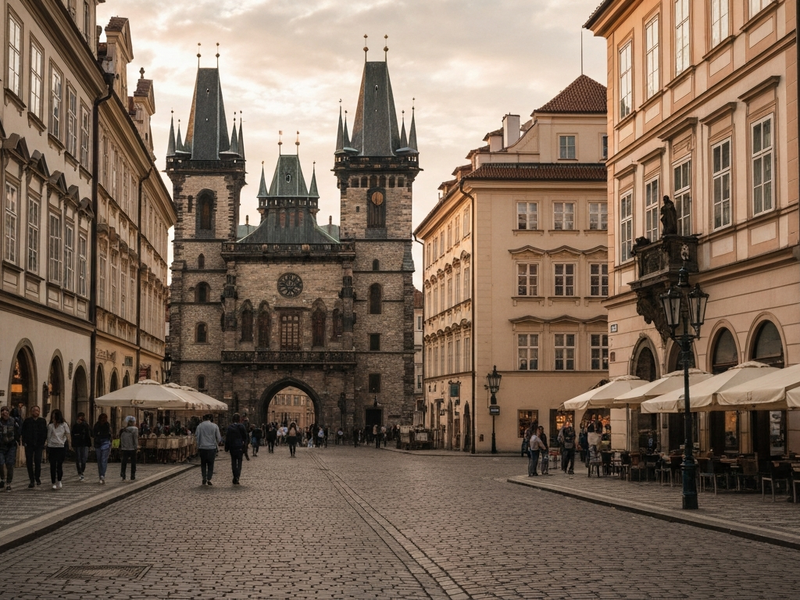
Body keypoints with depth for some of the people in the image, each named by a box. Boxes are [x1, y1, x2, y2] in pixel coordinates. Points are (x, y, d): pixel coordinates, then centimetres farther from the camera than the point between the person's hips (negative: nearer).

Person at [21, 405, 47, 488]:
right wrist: (24, 442, -5)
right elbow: (23, 432, 3)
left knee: (38, 461, -9)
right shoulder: (27, 421, 2)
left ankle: (38, 478, 10)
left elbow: (45, 432, 8)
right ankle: (31, 480, 8)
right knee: (29, 462, 0)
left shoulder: (42, 421, 5)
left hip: (39, 445, 0)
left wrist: (44, 441, -1)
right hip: (29, 445, 0)